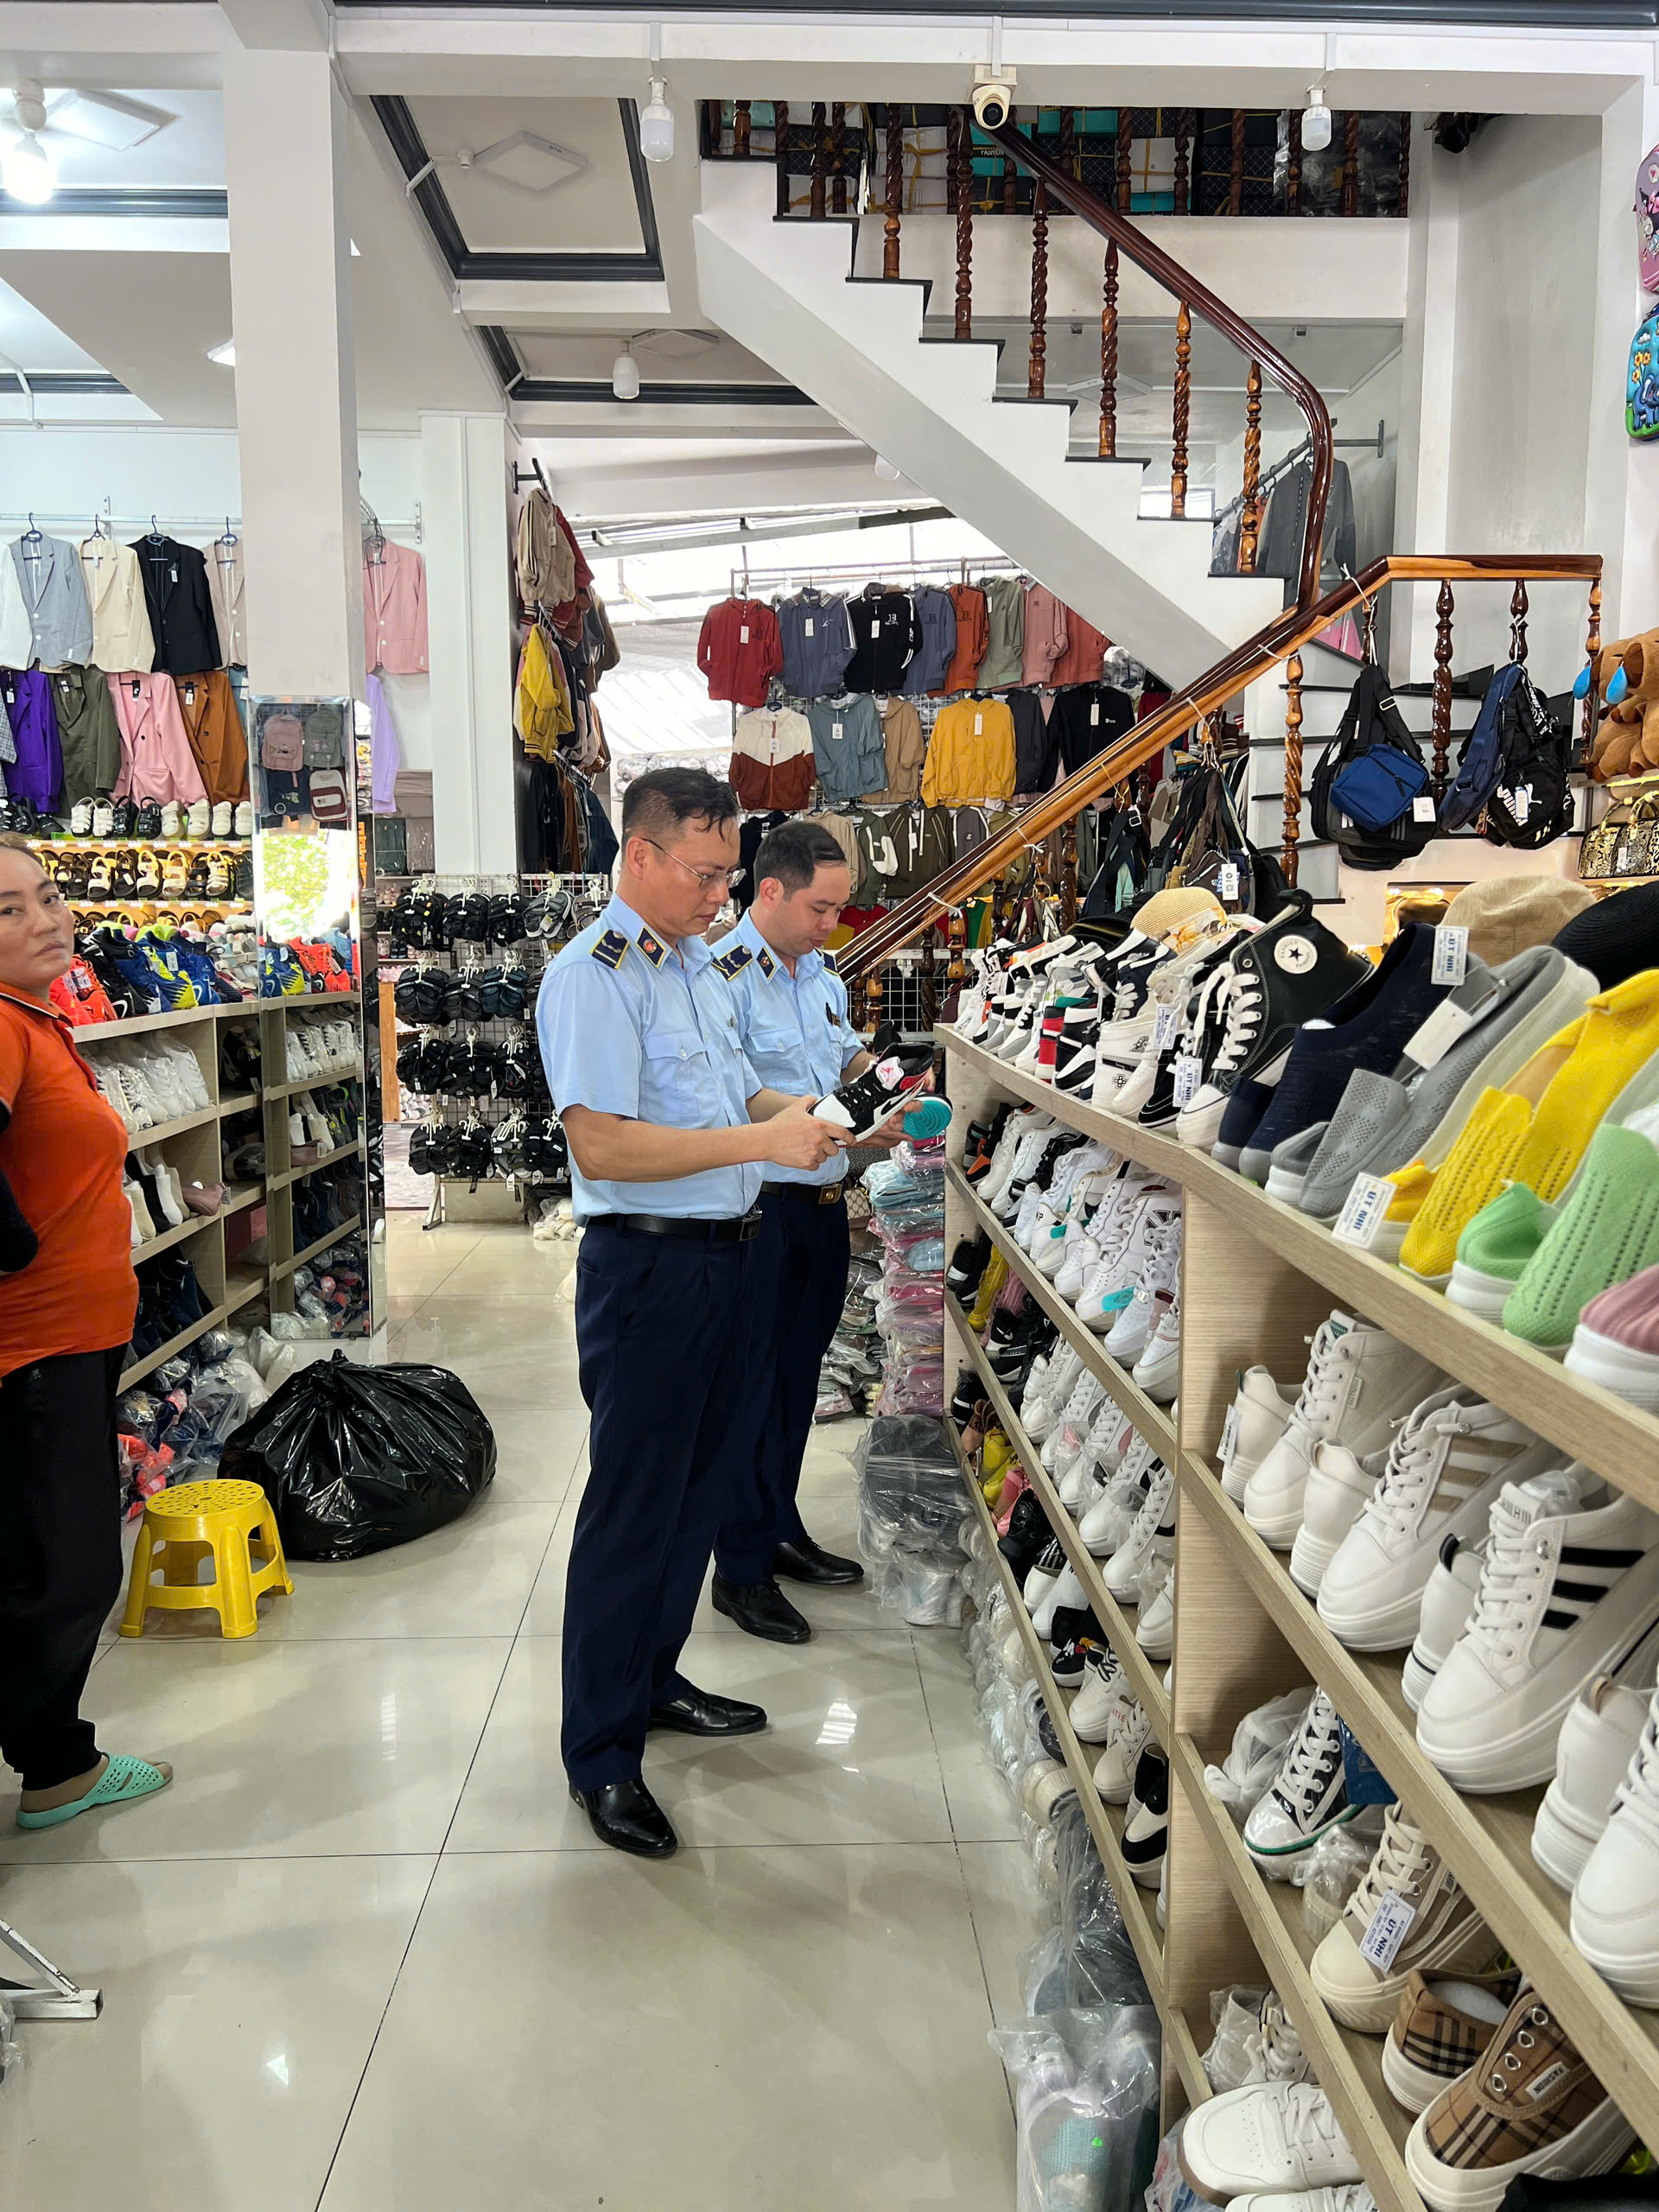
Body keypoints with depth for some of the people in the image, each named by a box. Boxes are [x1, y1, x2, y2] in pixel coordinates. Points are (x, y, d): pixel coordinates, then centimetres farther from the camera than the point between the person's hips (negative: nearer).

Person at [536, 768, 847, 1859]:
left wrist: (791, 1106, 5)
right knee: (632, 1511, 1)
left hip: (727, 1256, 9)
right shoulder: (593, 977, -16)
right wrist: (762, 1139, -25)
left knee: (698, 1490, 19)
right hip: (647, 1267, -9)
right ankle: (601, 1755, 16)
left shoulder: (700, 966, 14)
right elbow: (602, 1146, -25)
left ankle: (652, 1679, 38)